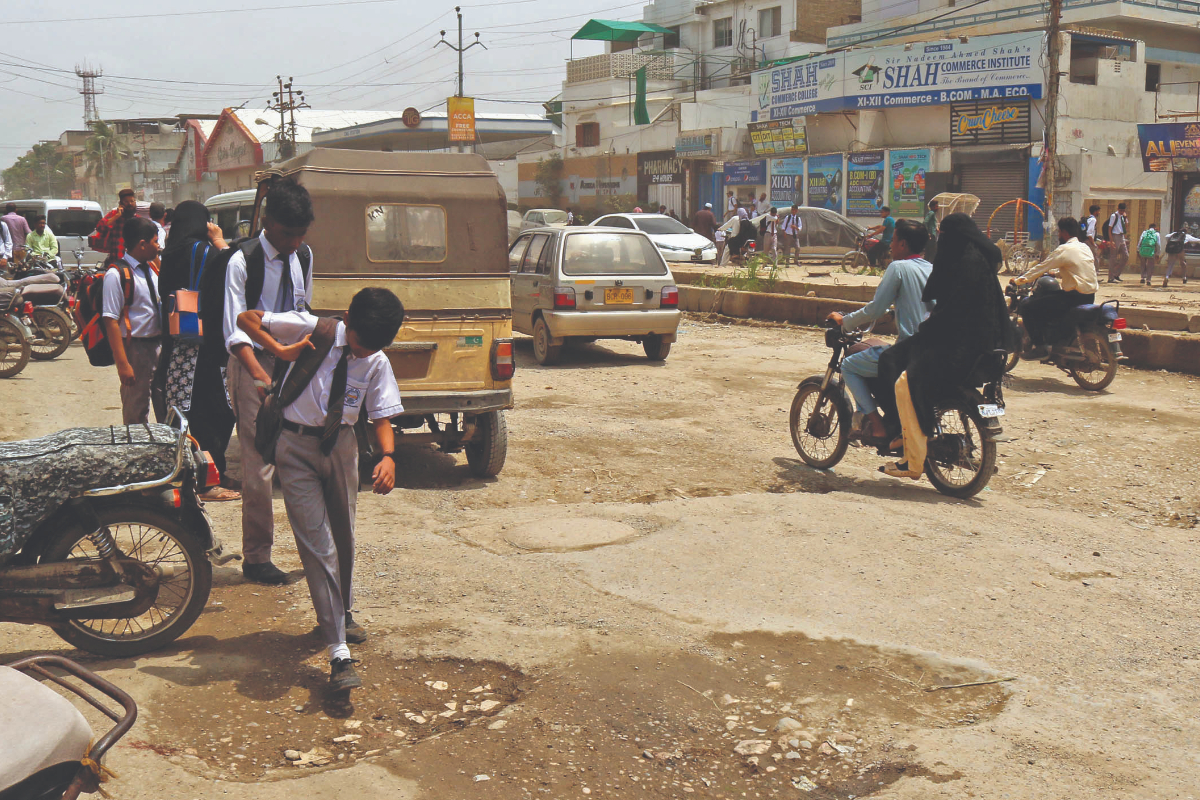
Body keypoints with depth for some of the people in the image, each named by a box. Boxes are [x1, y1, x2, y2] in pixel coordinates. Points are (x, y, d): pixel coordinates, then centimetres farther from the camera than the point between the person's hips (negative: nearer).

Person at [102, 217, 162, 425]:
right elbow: (111, 321, -17)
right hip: (134, 348, -7)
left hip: (158, 344, 7)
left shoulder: (152, 269, 10)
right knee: (136, 412, 1)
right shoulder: (116, 274, -13)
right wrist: (123, 364, -22)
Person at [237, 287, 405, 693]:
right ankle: (339, 655, -14)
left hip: (341, 445, 4)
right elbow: (246, 318, -4)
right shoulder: (311, 330, -11)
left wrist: (388, 455, -23)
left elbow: (381, 416, -3)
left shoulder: (377, 363, -3)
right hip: (297, 446, -4)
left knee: (343, 534, 17)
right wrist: (280, 350, -18)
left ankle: (341, 613, 45)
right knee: (317, 544, -10)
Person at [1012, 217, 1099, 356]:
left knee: (1028, 307, -8)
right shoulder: (1084, 247, 13)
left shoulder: (1064, 250, -12)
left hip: (1075, 296, -10)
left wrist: (1018, 281, 1)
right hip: (1090, 296, 10)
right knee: (1046, 299, 33)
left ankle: (1041, 346, -9)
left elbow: (1041, 268, -9)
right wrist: (1052, 272, 38)